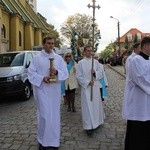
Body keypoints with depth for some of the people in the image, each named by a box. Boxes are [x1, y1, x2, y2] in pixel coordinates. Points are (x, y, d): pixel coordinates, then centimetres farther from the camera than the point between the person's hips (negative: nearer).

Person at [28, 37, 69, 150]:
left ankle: (53, 141, 21)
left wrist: (56, 72, -18)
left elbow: (65, 73, 2)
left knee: (54, 114, 8)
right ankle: (43, 140, 14)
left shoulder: (59, 58, 7)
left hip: (55, 90, 3)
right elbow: (31, 73, -3)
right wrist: (42, 78, -17)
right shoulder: (37, 58, 1)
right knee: (45, 114, -4)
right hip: (42, 89, -2)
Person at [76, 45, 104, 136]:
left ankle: (97, 122, 29)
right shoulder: (81, 63, -2)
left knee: (96, 105, 11)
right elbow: (79, 76, -5)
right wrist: (87, 82, -16)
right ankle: (88, 126, 2)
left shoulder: (96, 62, 7)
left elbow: (100, 73, 4)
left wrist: (95, 72, -17)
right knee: (88, 107, -3)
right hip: (86, 87, -3)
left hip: (95, 87, 4)